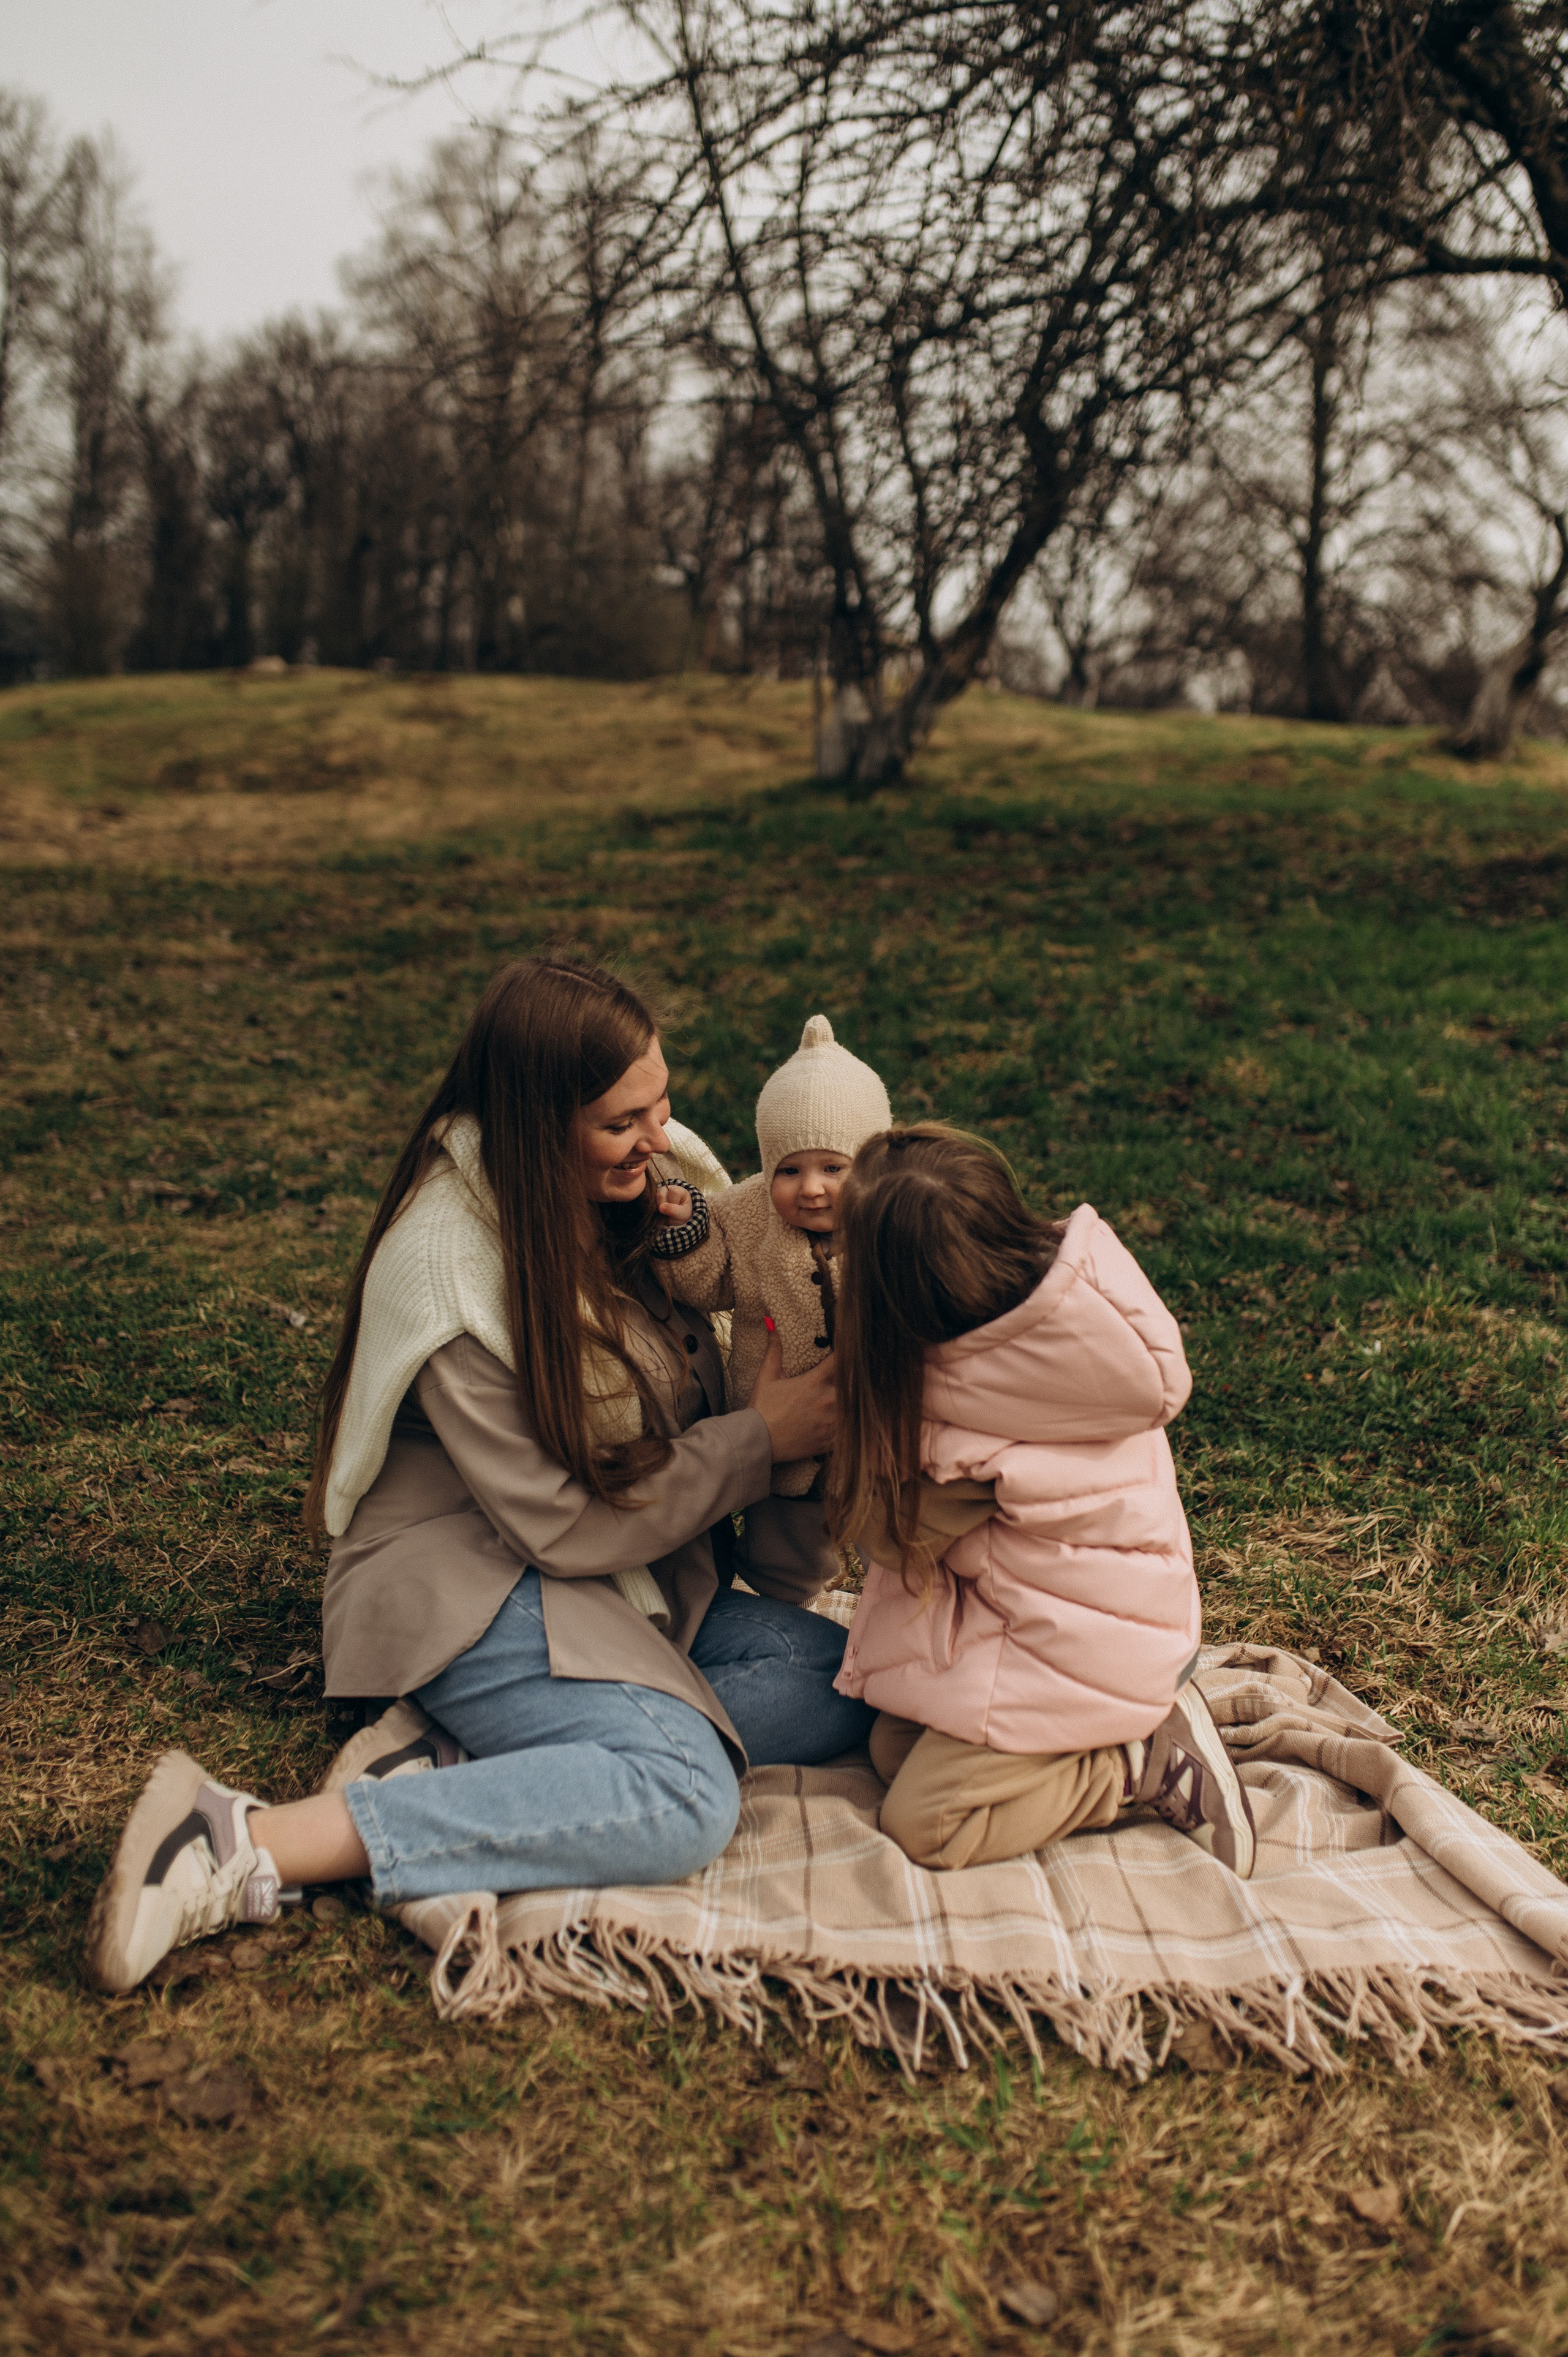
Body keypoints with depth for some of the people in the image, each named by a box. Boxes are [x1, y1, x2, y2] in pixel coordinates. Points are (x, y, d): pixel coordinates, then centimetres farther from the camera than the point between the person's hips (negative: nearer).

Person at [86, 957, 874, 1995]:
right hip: (468, 1586, -8)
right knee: (686, 1799, -29)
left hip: (639, 1570, 8)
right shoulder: (448, 1275, -22)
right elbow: (562, 1525, -19)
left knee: (845, 1683, -11)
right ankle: (246, 1849, -27)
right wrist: (759, 1441, -15)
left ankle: (444, 1756, -16)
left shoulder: (654, 1176, -2)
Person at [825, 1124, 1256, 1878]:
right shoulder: (1083, 1280, -12)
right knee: (894, 1748, 12)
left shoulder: (953, 1393, -32)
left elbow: (891, 1530, -13)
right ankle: (1142, 1719, 11)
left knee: (924, 1821, -3)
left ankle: (1148, 1761, 0)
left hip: (1073, 1640, -9)